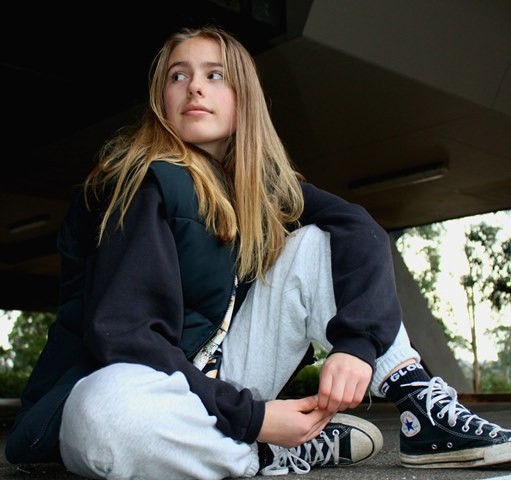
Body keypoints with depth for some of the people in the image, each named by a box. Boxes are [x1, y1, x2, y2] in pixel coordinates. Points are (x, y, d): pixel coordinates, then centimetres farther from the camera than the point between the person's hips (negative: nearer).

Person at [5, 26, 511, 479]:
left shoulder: (261, 180, 4)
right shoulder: (146, 180, -15)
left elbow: (359, 229, -9)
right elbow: (123, 334, -24)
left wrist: (355, 341, -26)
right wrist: (249, 417, -27)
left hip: (218, 380, 6)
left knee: (315, 242, -3)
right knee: (109, 416, -42)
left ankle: (422, 410, -11)